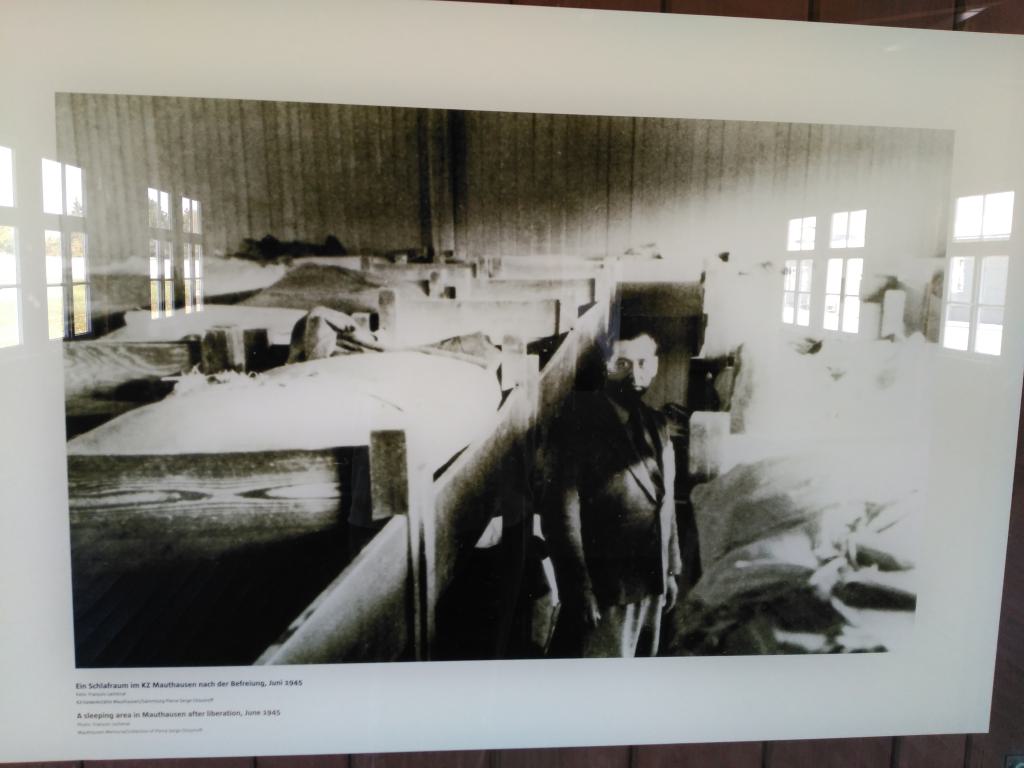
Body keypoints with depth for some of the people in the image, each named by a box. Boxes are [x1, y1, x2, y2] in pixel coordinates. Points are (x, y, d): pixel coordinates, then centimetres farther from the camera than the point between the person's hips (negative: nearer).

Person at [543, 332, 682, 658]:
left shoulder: (657, 425, 7)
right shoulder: (581, 422, -13)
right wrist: (579, 590, -18)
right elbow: (562, 514, -16)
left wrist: (671, 569, 13)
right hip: (608, 587, -6)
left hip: (652, 583, 7)